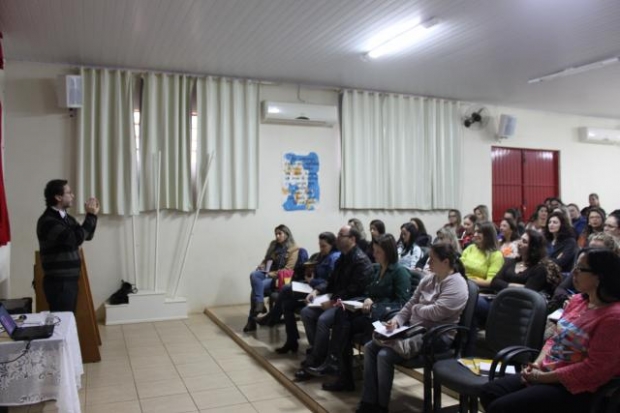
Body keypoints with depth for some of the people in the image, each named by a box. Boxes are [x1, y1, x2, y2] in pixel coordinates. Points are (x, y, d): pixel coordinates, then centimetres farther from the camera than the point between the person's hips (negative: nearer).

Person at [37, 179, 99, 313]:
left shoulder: (66, 217, 12)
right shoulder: (47, 221, -17)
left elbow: (87, 236, 18)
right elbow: (76, 239, -27)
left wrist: (92, 214, 3)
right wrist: (91, 215, -18)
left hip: (70, 279, 9)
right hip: (58, 282, -9)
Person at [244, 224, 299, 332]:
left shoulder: (293, 249, -5)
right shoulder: (273, 244, 15)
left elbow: (288, 269, -12)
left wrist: (272, 274, -16)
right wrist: (261, 267, 0)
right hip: (268, 273, 6)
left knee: (258, 286, -26)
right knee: (254, 275, -27)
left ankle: (252, 319, -18)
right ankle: (259, 304, -32)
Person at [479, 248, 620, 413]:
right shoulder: (578, 300, 8)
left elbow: (594, 368, -21)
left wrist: (544, 377, -16)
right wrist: (537, 364, -2)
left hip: (574, 388, -8)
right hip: (544, 373, 8)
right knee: (489, 392, -3)